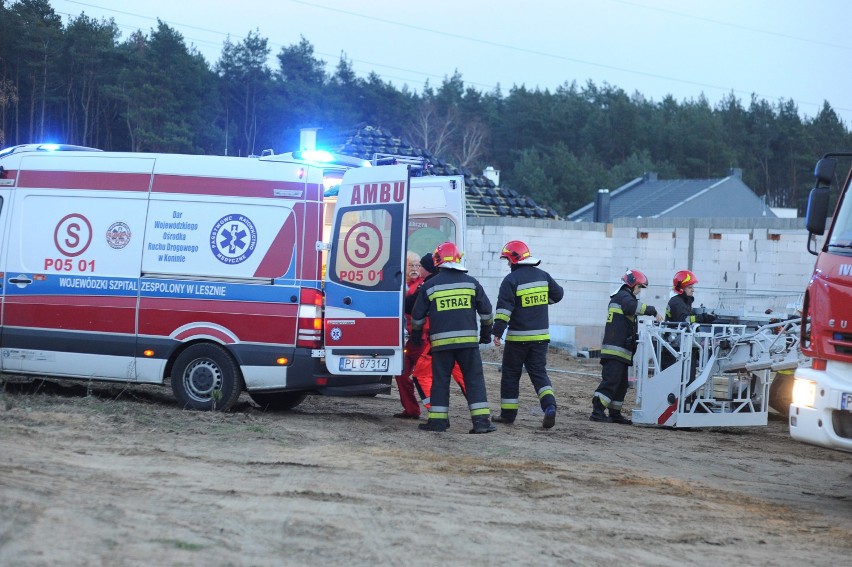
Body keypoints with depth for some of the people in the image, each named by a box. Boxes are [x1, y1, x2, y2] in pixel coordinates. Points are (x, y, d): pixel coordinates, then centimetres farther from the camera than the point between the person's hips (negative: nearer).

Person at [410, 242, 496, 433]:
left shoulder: (429, 286, 3)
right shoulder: (471, 283, 6)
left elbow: (418, 315, 9)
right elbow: (486, 311, 10)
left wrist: (416, 334, 27)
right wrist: (486, 333, 24)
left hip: (441, 341, 0)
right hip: (468, 339, 0)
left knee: (440, 380, 8)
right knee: (474, 379, 4)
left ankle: (438, 420, 7)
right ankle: (481, 420, -2)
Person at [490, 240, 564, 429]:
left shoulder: (511, 280, -12)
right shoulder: (543, 275, 4)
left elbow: (504, 308, -18)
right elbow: (558, 294, 17)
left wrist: (497, 332, -16)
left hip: (518, 337, -4)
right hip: (541, 335, 4)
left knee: (511, 374, 9)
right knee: (539, 372, 9)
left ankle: (508, 413, 14)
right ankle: (549, 405, -14)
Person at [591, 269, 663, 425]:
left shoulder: (619, 297, 26)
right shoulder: (623, 296, -5)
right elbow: (633, 307, -28)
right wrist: (653, 311, -24)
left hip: (621, 351, 11)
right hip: (615, 350, -11)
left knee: (621, 384, 12)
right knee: (611, 381, -14)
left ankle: (615, 414, 15)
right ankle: (597, 412, -17)